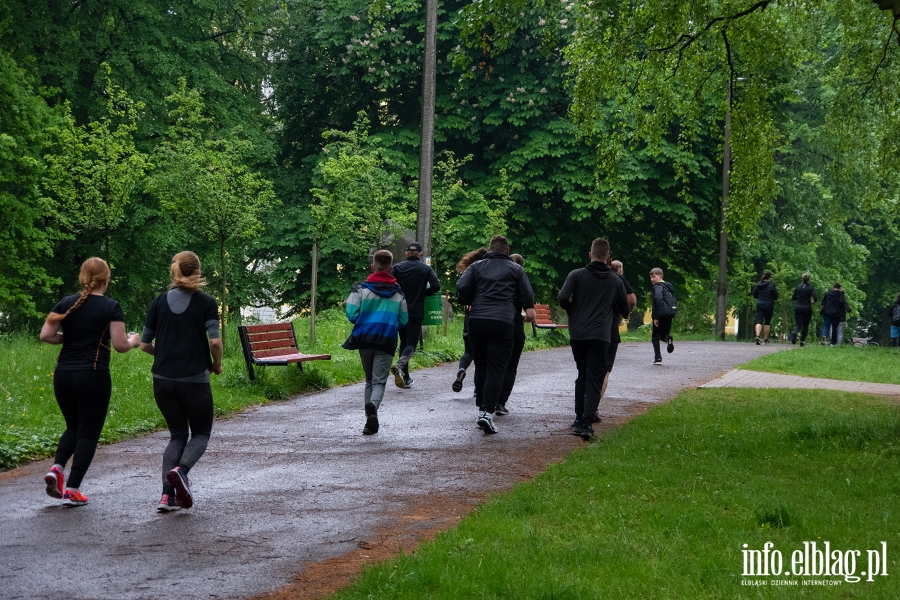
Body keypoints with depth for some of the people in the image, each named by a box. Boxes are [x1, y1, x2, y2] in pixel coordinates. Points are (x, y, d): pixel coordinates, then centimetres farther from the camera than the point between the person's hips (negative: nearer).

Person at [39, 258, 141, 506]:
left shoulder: (66, 304, 6)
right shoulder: (111, 307, -5)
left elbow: (45, 335, 1)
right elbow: (120, 345, -10)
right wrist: (133, 341, 11)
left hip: (63, 375, 5)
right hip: (93, 376, -5)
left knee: (73, 427, 22)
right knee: (89, 433, 5)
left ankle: (57, 468, -1)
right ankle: (72, 490, 0)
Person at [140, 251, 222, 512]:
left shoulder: (159, 302, 5)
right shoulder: (205, 302, -5)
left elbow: (145, 344, 8)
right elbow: (215, 341, -15)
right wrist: (216, 364, 3)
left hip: (162, 380, 4)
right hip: (194, 380, -4)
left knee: (177, 435, 16)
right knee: (201, 432, 14)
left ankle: (167, 494, -1)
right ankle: (181, 470, -17)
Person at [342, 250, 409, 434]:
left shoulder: (361, 289, -2)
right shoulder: (399, 293, 6)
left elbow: (352, 315, -6)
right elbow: (403, 320, 7)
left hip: (364, 339, 0)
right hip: (387, 342, 0)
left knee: (369, 380, 15)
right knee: (379, 381, -3)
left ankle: (371, 419, 9)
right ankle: (373, 405, -34)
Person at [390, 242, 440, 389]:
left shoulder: (397, 267, 2)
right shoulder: (426, 269, 1)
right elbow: (436, 286, -10)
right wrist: (422, 293, 7)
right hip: (416, 312, -2)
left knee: (404, 342, 14)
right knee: (411, 343, -3)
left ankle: (406, 377, 13)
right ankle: (400, 365, -32)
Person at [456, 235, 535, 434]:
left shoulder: (476, 266, 13)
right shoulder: (515, 269, 11)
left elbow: (462, 288, 2)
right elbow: (527, 295, 8)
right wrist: (529, 310, 25)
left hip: (477, 321, 2)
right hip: (503, 323, -2)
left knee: (480, 367, 15)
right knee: (496, 369, -5)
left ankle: (482, 409, 18)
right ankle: (488, 412, -18)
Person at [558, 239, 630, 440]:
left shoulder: (577, 275, 1)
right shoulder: (615, 280, 5)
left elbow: (562, 298, -10)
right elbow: (625, 310, 12)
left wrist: (572, 311, 11)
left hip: (577, 335, 1)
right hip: (601, 336, -1)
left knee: (582, 377, 18)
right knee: (595, 380, -3)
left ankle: (579, 420, 18)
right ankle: (587, 423, -15)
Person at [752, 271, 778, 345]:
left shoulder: (758, 285, 2)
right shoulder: (771, 285, -8)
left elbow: (754, 295, 10)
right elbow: (776, 297, -4)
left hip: (760, 305, 2)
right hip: (769, 305, -2)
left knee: (759, 321, -5)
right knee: (767, 322, 11)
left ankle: (757, 335, -28)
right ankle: (766, 339, 17)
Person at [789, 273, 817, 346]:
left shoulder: (798, 287, 1)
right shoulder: (810, 288, -5)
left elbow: (793, 298, 7)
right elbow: (815, 298, -15)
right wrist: (813, 301, 7)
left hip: (798, 308, 1)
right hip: (807, 308, -1)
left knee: (798, 324, 3)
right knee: (805, 325, 14)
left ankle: (795, 332, -31)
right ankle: (802, 341, 11)